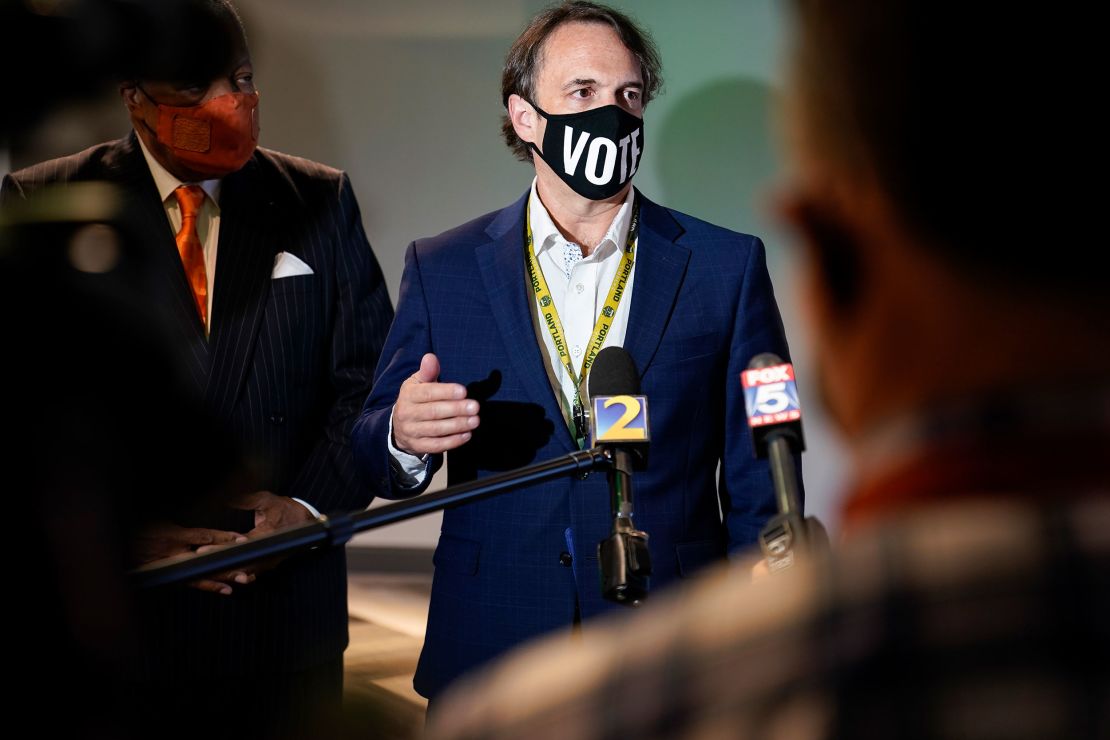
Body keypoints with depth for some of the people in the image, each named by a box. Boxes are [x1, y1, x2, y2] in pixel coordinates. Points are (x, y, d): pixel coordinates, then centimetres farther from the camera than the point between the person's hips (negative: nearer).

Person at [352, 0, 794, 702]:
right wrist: (403, 436, -20)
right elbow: (374, 452, 4)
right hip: (489, 667, 1)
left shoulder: (727, 265, 1)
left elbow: (760, 485, 1)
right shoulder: (441, 269, 3)